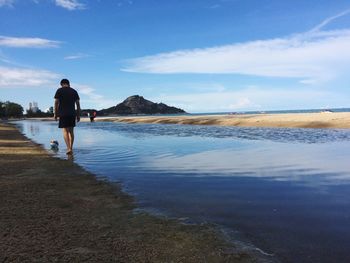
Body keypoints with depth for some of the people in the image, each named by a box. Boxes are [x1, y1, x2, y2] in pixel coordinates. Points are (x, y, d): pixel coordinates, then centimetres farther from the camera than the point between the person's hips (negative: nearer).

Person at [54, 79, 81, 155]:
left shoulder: (59, 91, 2)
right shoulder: (74, 91, 11)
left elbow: (56, 103, -2)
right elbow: (78, 104, 8)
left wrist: (55, 114, 3)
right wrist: (78, 115, 12)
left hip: (63, 114, -3)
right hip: (72, 114, 3)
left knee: (65, 130, -4)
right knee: (71, 131, 9)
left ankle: (69, 148, -16)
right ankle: (71, 148, 11)